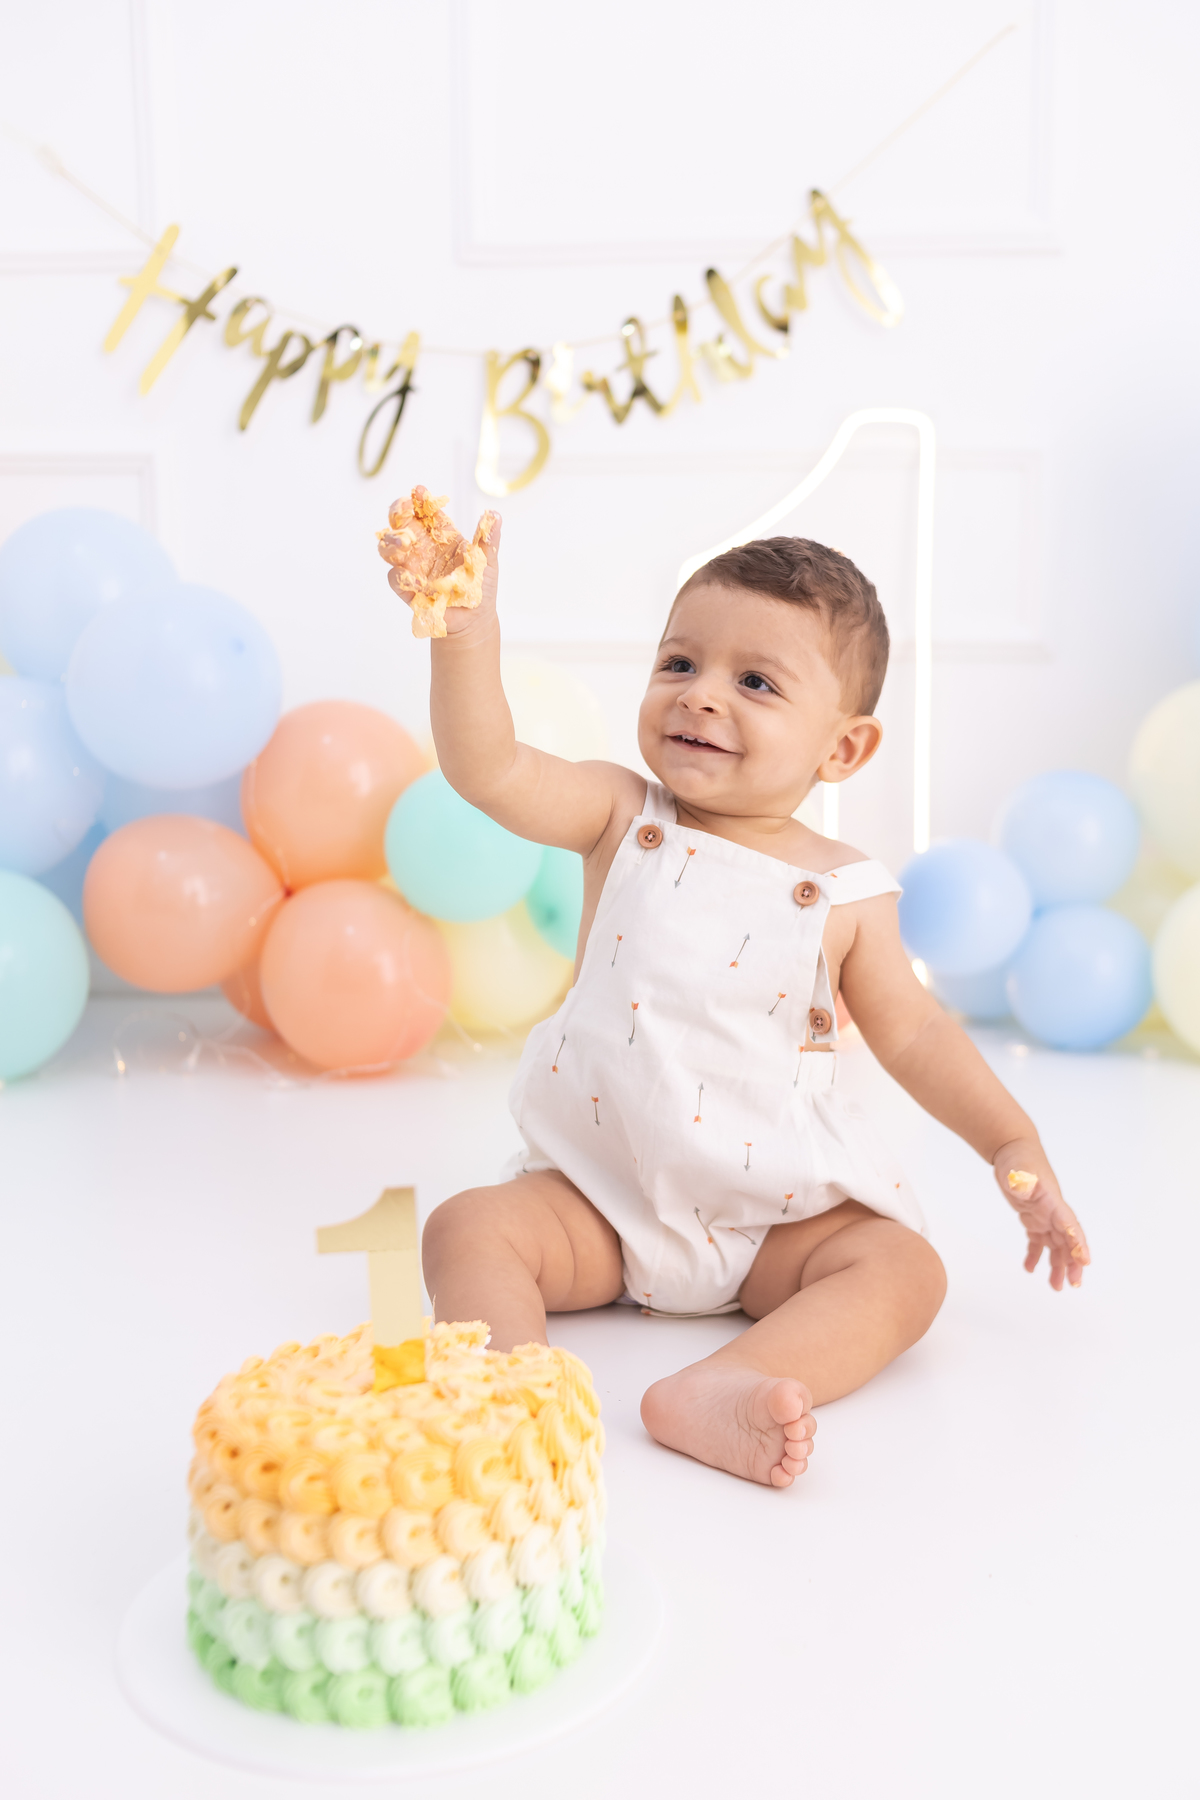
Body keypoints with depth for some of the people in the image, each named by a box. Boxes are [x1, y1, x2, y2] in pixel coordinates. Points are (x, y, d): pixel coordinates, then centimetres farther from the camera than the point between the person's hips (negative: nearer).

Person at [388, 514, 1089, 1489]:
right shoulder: (624, 820, -5)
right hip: (603, 1193, 0)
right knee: (469, 1227, -19)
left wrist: (1014, 1144, -4)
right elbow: (490, 769, -20)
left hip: (779, 1210, 0)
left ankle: (715, 1391, -38)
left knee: (906, 1270, -21)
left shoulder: (843, 893, -5)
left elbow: (912, 1032, 4)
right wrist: (466, 630, -35)